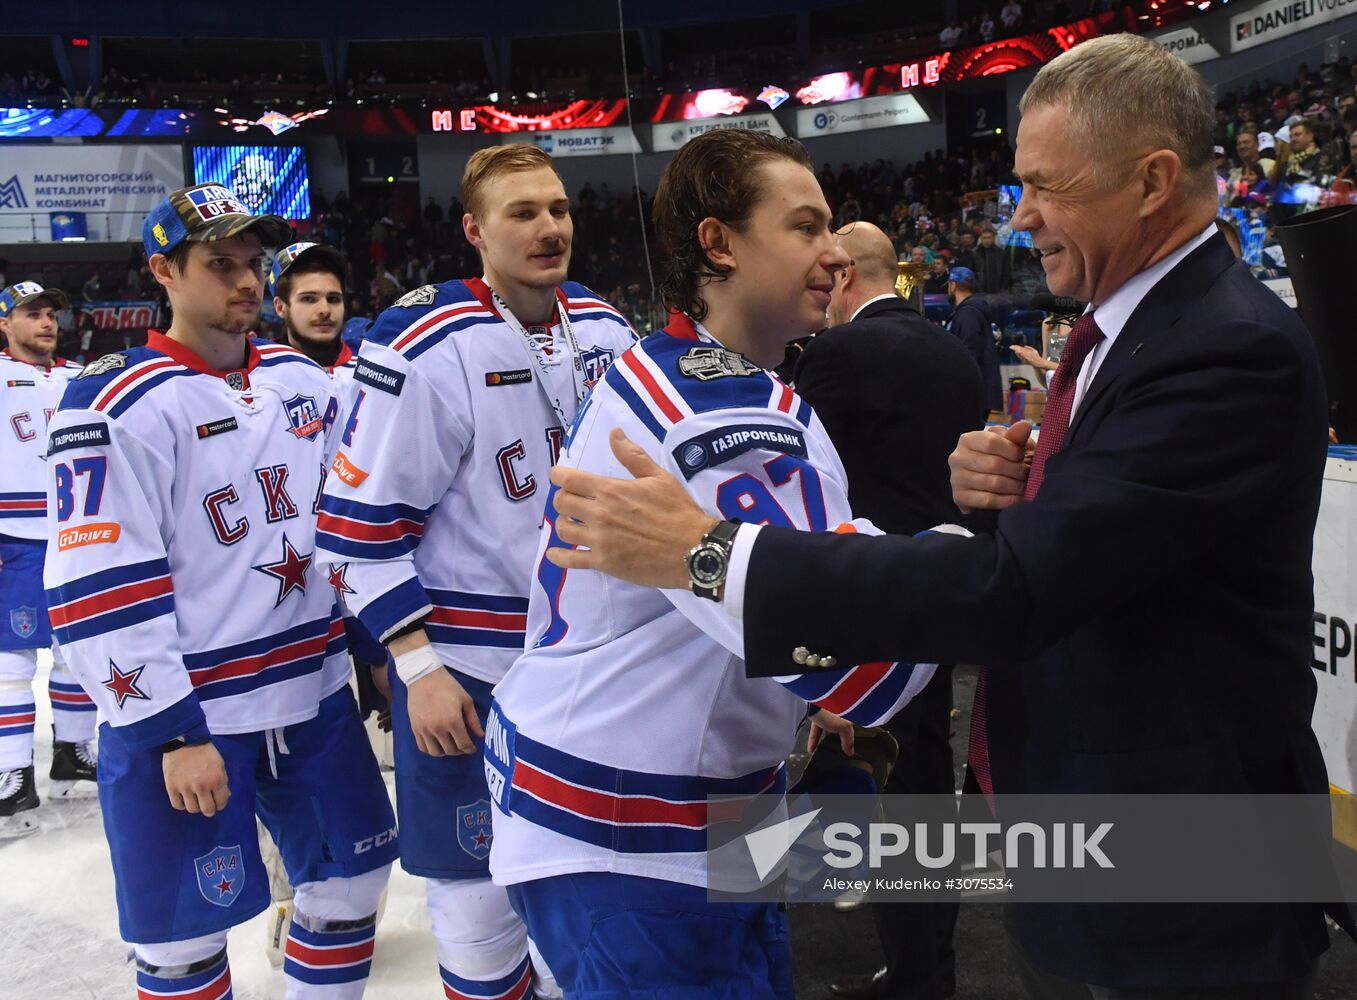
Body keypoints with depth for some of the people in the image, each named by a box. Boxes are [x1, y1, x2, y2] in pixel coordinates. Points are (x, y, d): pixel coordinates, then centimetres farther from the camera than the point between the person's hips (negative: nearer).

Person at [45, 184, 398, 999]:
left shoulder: (304, 381, 7)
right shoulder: (116, 404, -13)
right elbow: (98, 593, -17)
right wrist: (171, 733, -17)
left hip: (313, 695, 6)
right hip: (178, 717, -5)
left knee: (352, 884, 15)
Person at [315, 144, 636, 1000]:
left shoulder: (607, 330, 2)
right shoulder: (426, 346, -16)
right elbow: (361, 521, -14)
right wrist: (419, 669, -15)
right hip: (468, 664, -5)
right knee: (482, 895, 7)